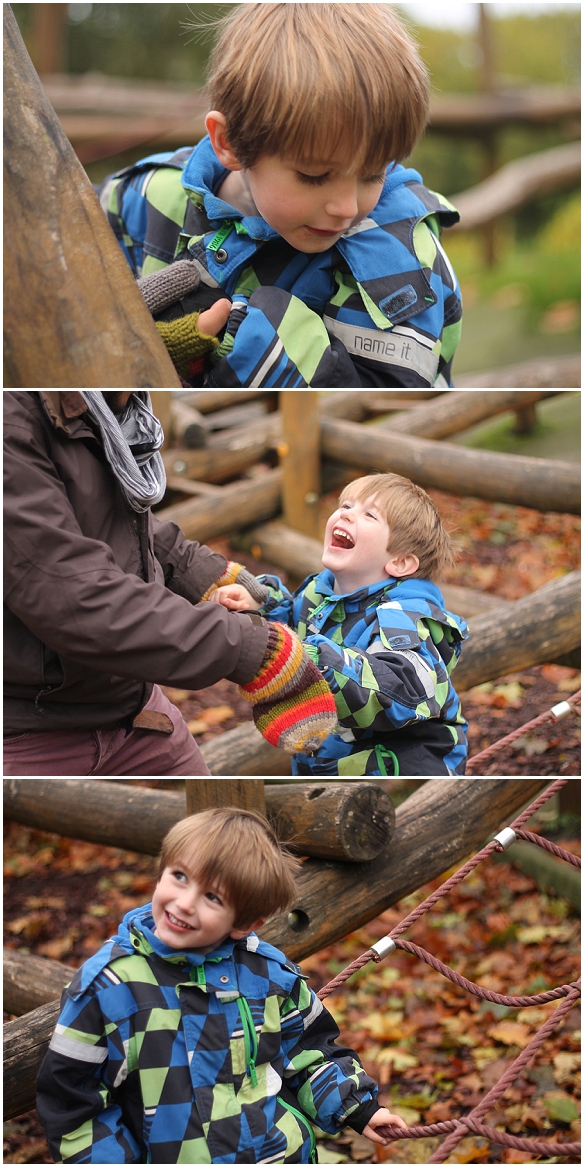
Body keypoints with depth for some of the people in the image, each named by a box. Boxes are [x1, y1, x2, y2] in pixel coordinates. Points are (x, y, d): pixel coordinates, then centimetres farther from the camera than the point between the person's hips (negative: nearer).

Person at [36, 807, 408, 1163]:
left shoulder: (269, 972, -4)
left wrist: (359, 1109, 5)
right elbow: (70, 1099, -7)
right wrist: (114, 1157, -11)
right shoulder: (106, 983, -13)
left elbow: (310, 1046, 12)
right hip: (169, 1156, -2)